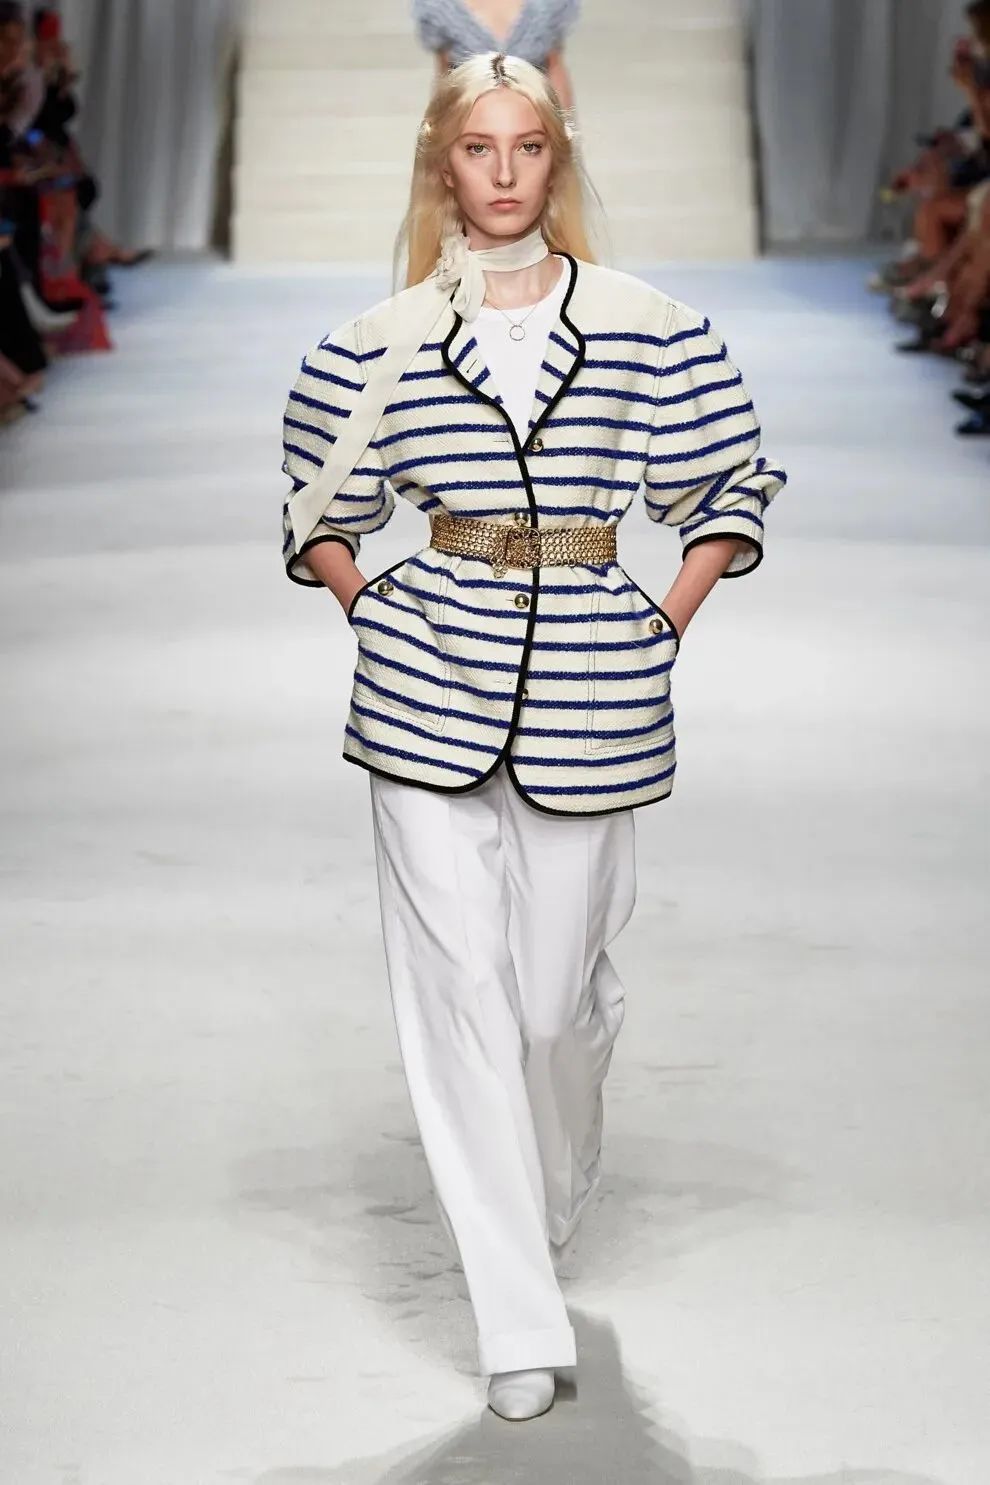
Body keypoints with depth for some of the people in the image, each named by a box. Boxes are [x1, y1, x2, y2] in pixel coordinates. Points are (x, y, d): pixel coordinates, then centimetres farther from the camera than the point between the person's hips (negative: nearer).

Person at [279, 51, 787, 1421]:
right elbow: (318, 513, 17)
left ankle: (555, 1198, 39)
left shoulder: (651, 328, 2)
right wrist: (374, 622, 6)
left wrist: (664, 626, 4)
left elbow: (734, 488, 11)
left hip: (591, 693, 0)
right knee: (459, 994, -3)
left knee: (559, 993, 4)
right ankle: (519, 1324, 3)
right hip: (427, 693, 1)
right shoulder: (381, 342, 4)